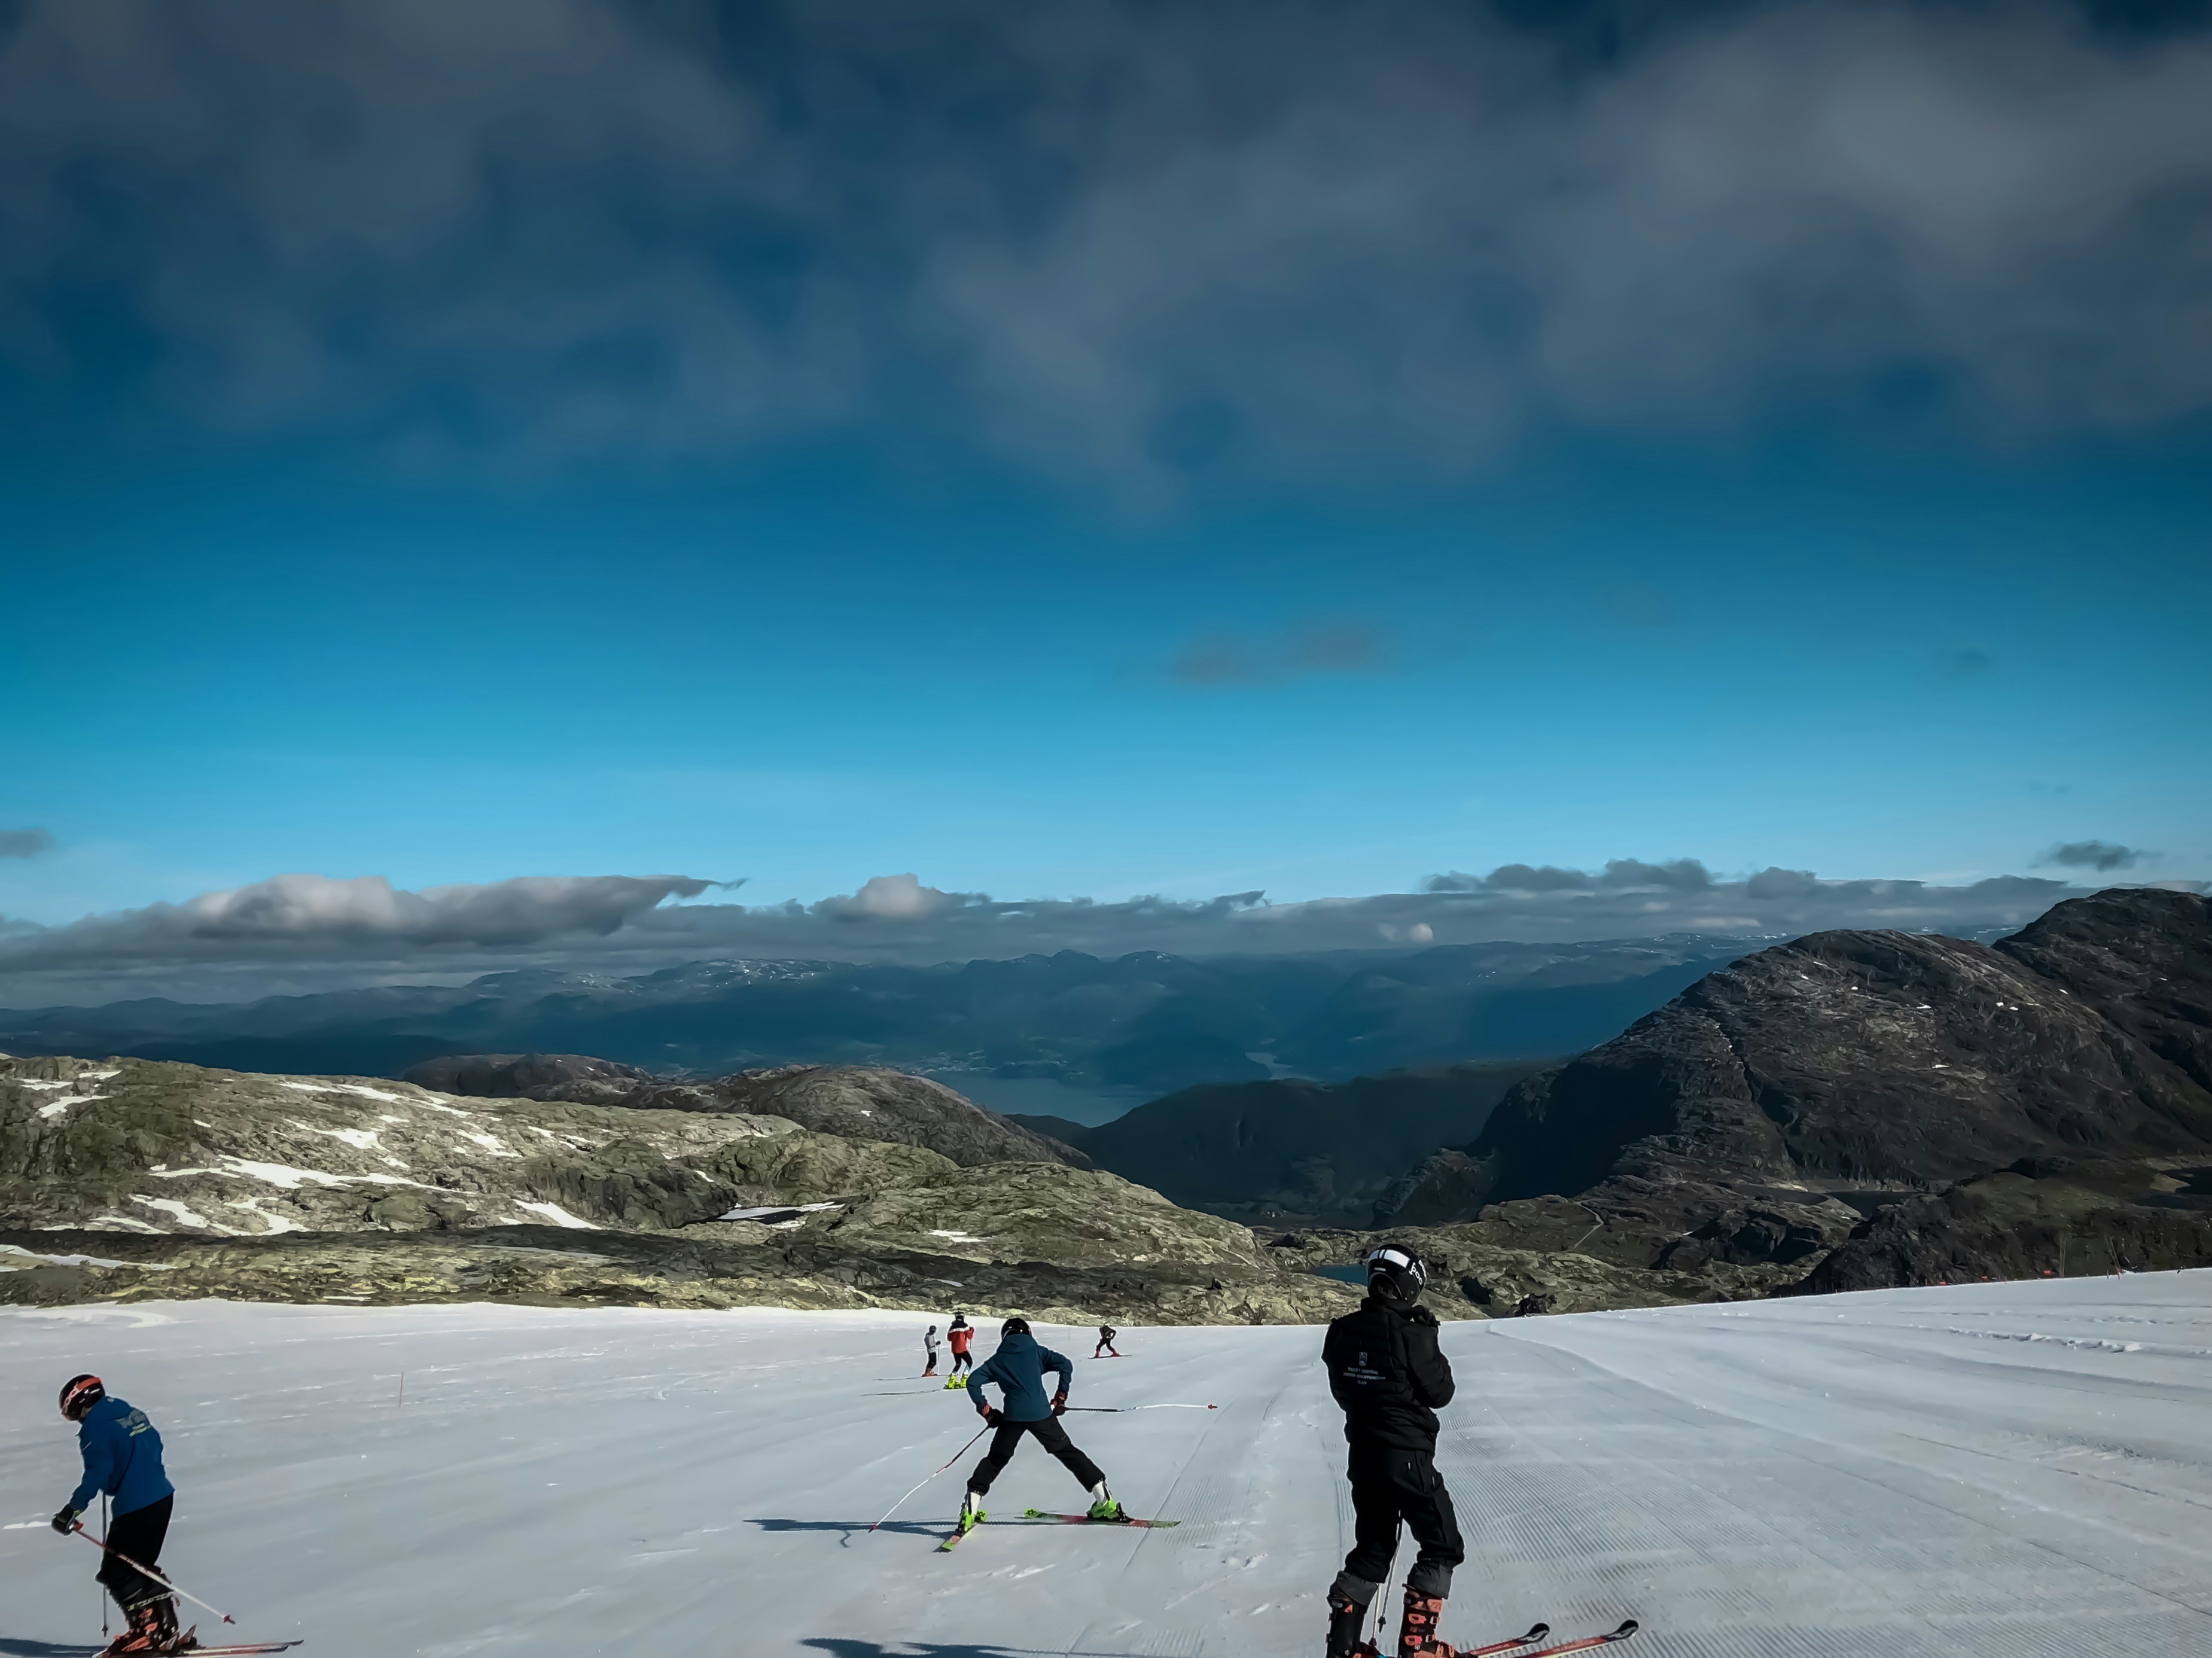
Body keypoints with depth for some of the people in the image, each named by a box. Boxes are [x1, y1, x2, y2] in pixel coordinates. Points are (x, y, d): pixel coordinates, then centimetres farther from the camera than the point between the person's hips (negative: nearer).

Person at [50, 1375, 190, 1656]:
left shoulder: (95, 1427, -10)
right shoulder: (132, 1414, 15)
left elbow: (98, 1471, -22)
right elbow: (155, 1446, 24)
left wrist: (73, 1508, -21)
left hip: (135, 1506, -9)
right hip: (162, 1497, 9)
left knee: (115, 1574, 2)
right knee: (139, 1569, 19)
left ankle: (149, 1629, -3)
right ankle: (165, 1629, 16)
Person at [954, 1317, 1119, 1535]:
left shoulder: (998, 1360, 16)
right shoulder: (1037, 1352, 13)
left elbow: (973, 1382, 8)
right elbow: (1066, 1366, 1)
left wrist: (987, 1412, 12)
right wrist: (1060, 1399, 8)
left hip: (1012, 1416, 0)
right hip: (1041, 1413, 0)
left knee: (995, 1460, 17)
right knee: (1068, 1453, 12)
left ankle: (970, 1511, 5)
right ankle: (1105, 1503, 8)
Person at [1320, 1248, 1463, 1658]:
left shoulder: (1343, 1332, 0)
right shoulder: (1410, 1334, -20)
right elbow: (1441, 1392, -9)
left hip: (1362, 1455, 7)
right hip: (1407, 1458, -7)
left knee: (1372, 1549, 20)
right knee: (1443, 1546, 9)